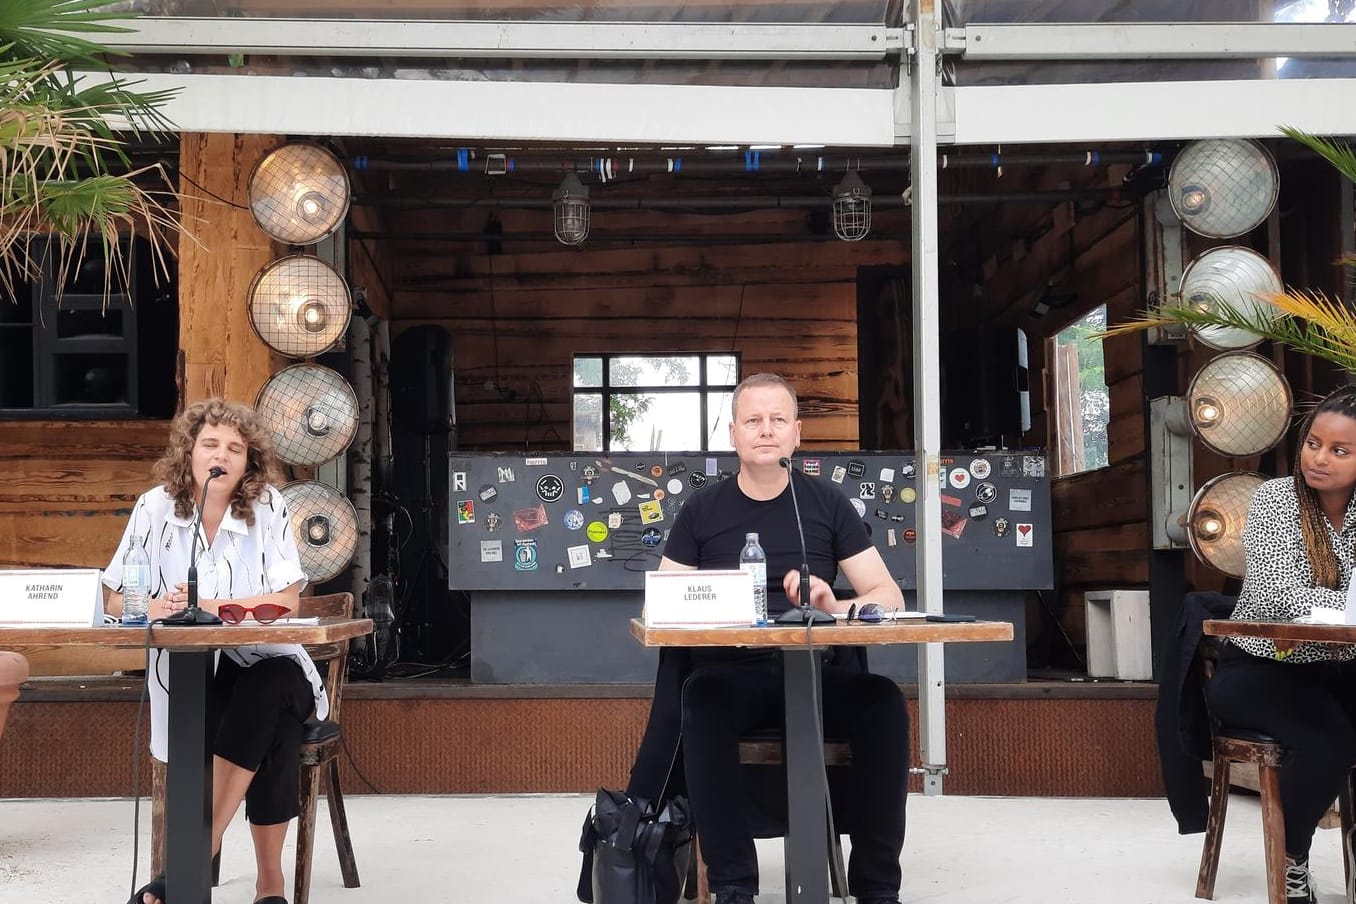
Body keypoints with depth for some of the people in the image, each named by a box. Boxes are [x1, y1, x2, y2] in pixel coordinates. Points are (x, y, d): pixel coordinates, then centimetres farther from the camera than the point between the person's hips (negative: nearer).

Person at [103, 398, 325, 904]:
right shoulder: (156, 508, 0)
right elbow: (115, 600, 2)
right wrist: (157, 608, -23)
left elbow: (286, 602, -8)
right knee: (273, 728, -31)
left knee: (274, 692, -35)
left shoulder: (268, 506, -2)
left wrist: (209, 606, -23)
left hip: (260, 663, 1)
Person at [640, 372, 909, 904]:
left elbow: (890, 596, 7)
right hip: (730, 674, -1)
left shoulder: (828, 504, 10)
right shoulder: (701, 511, 9)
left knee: (883, 701, -29)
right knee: (703, 699, -35)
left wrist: (835, 607, -15)